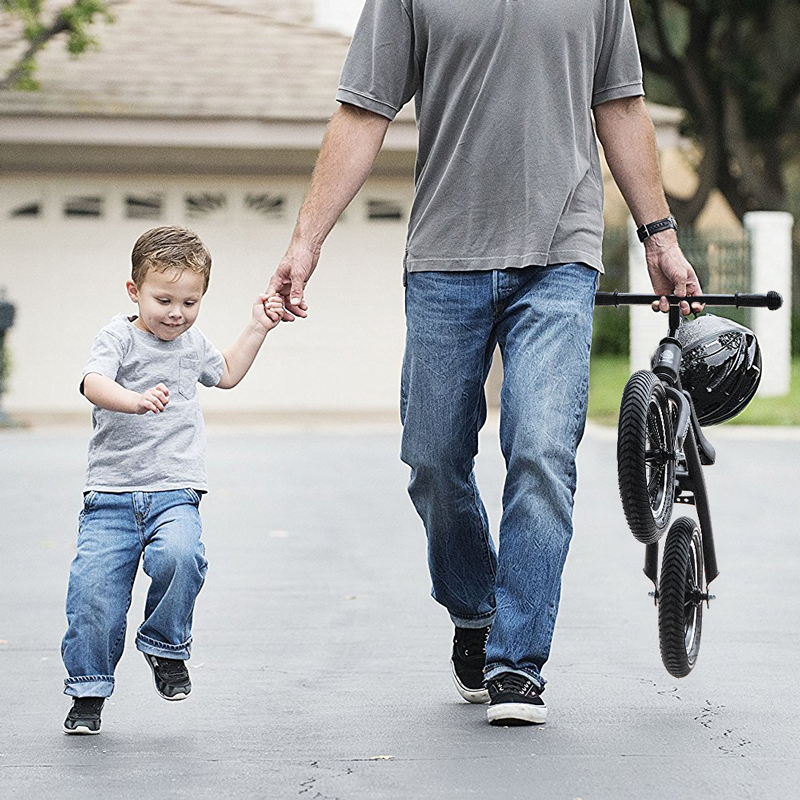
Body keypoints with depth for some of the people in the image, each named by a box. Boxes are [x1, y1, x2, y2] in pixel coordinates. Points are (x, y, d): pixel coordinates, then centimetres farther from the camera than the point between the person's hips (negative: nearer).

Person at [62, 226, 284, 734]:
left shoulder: (193, 344, 15)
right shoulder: (119, 338, -3)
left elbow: (226, 374, 37)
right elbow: (95, 383, -24)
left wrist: (258, 329, 30)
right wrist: (134, 400, -43)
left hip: (174, 493, 3)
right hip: (111, 492, -2)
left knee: (179, 557, -27)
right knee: (94, 586, -9)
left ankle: (166, 645, -2)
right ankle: (89, 690, 10)